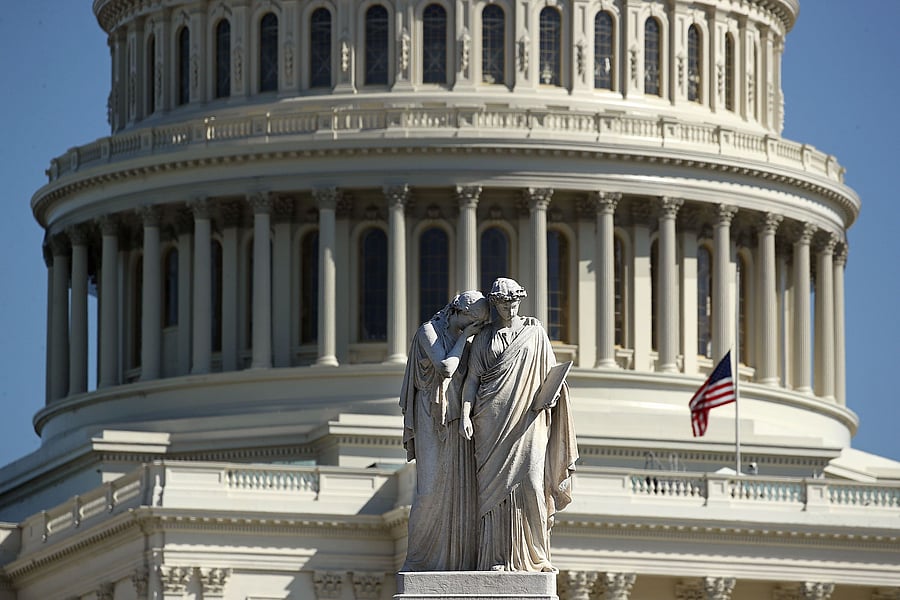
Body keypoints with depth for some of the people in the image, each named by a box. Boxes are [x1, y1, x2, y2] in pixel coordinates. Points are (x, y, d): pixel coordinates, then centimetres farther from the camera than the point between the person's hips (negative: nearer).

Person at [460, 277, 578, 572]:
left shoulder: (535, 332, 11)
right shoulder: (484, 337, 11)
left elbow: (550, 371, 14)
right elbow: (472, 379, 6)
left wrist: (551, 393, -7)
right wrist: (465, 414, -7)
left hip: (528, 417, 0)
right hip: (493, 420, 0)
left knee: (530, 481, -8)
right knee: (495, 484, -4)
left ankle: (534, 555, -2)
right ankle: (497, 557, -4)